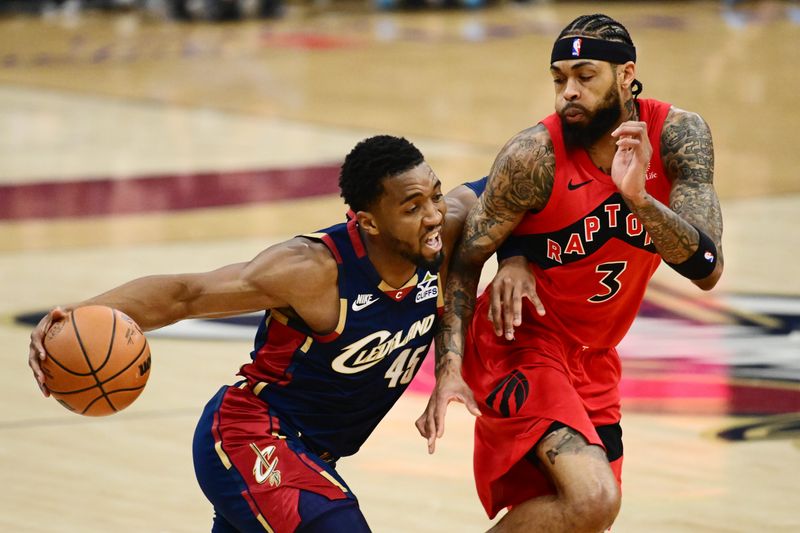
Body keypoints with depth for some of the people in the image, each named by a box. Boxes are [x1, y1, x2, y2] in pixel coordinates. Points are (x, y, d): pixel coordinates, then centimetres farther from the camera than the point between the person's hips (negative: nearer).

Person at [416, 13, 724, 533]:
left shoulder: (679, 135, -12)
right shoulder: (535, 155, -22)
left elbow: (706, 269, -20)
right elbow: (465, 260, -12)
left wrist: (637, 197, -36)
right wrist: (449, 369, -23)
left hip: (595, 362, 6)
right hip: (522, 347, -6)